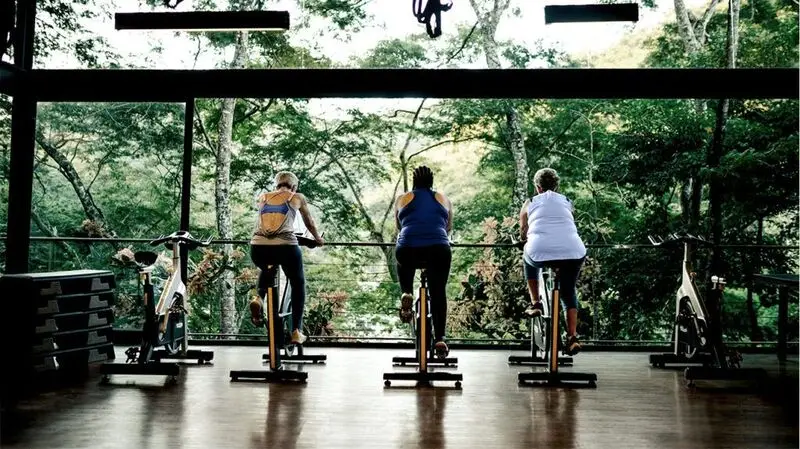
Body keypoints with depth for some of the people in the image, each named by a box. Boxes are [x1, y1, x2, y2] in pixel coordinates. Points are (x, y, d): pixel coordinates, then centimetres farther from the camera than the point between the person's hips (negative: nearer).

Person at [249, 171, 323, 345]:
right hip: (285, 247, -3)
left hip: (258, 247, 3)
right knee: (298, 283, 22)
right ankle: (297, 331, 16)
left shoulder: (263, 197, 25)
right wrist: (318, 239, 53)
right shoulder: (297, 197, 20)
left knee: (265, 270, 37)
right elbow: (309, 223, 34)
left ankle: (259, 298, 9)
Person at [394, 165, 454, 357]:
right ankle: (439, 339, 3)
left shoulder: (403, 199, 22)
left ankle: (406, 295, 13)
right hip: (439, 249, 0)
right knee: (438, 292, 10)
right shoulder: (444, 199, 24)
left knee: (404, 263, 34)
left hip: (408, 248, 0)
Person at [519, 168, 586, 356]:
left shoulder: (530, 203, 21)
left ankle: (535, 303, 29)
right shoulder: (567, 202, 24)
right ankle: (572, 337, 13)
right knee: (569, 293, 24)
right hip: (573, 252, 2)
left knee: (528, 259, 35)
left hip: (539, 251, -1)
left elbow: (523, 233, 32)